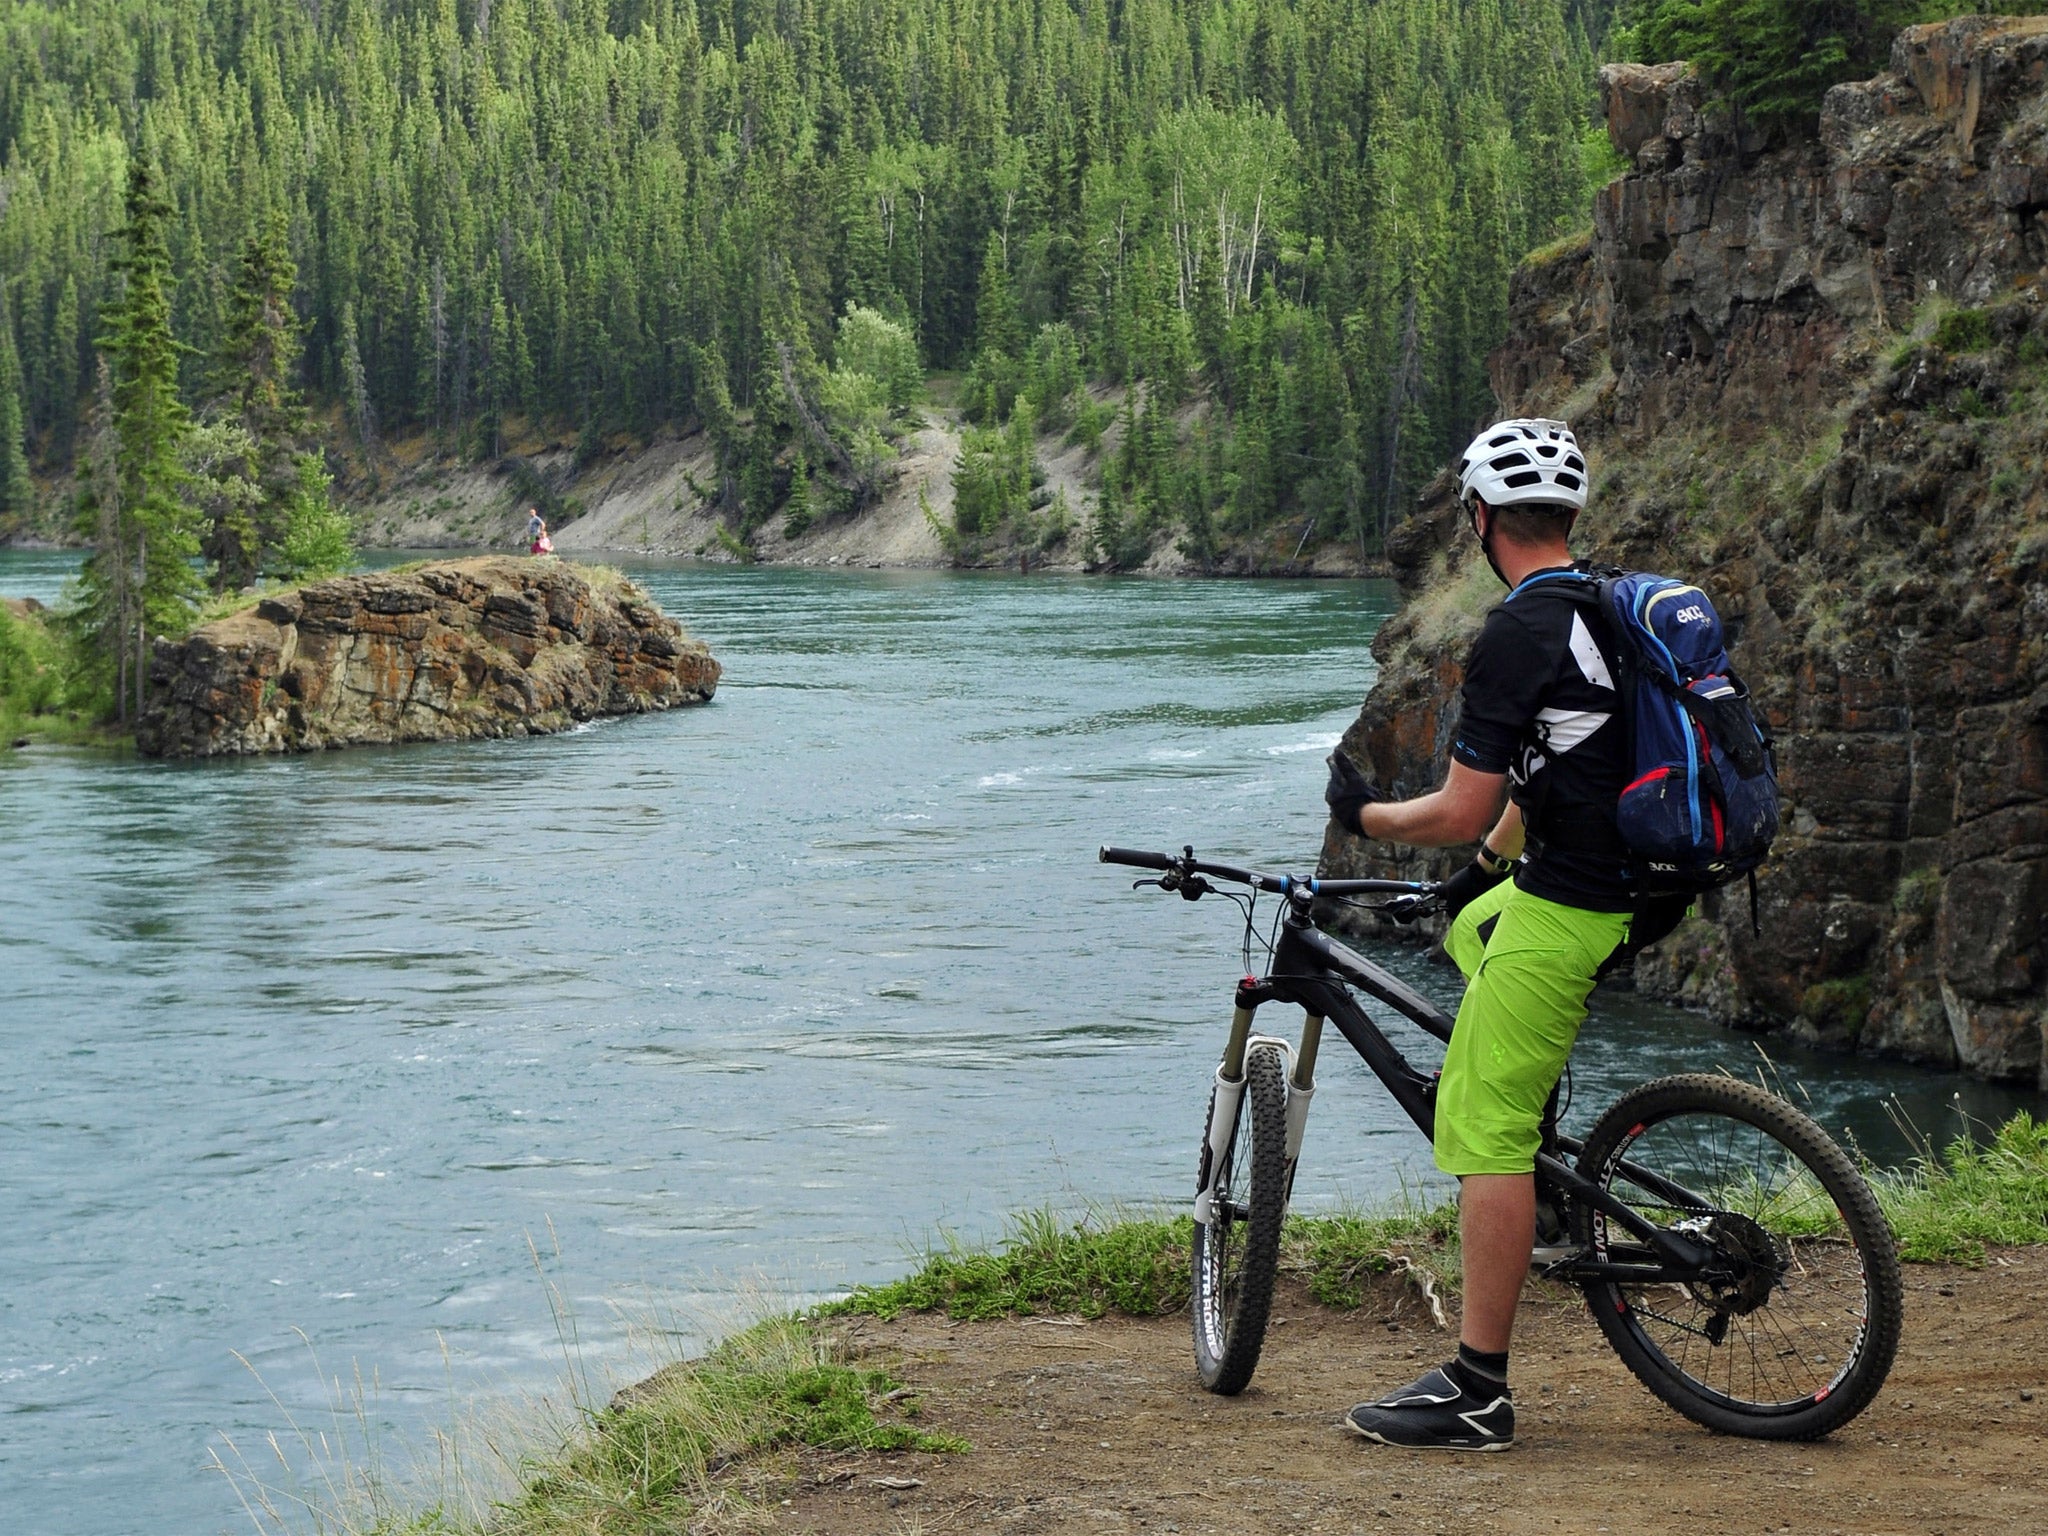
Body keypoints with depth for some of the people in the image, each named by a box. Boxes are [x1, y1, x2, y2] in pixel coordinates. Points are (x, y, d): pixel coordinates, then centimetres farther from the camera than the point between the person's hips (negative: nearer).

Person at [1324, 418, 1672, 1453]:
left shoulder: (1515, 640, -19)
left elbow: (1460, 815, -17)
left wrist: (1364, 814, 1)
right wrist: (1486, 860, 32)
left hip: (1562, 907, -10)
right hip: (1630, 885, 10)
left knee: (1486, 1133, -6)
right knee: (1464, 926, 36)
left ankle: (1476, 1393, -5)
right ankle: (1544, 1172, 35)